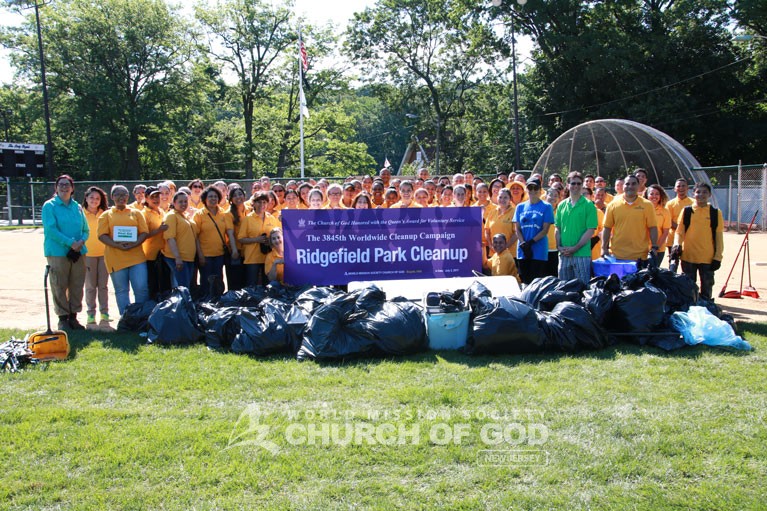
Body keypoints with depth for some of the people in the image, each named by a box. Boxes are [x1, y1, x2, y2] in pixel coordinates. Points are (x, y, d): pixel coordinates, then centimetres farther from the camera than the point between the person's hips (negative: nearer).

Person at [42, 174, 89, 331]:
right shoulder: (49, 206, 0)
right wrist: (70, 243, -17)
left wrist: (81, 241, -7)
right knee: (59, 287, -1)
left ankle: (73, 316, 17)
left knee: (77, 286, 7)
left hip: (78, 252, 4)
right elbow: (50, 229, -10)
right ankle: (63, 318, 8)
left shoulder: (77, 207, 14)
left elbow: (86, 230, 14)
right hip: (58, 252, -4)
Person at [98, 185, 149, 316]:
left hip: (136, 257, 0)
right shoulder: (106, 215, 10)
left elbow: (144, 232, 5)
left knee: (142, 288, -6)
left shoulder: (136, 213, 13)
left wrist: (134, 244, -13)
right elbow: (102, 235, 0)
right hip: (116, 258, 0)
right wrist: (118, 246, -16)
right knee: (121, 291, 6)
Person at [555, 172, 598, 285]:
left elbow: (590, 231, -8)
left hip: (582, 255, -4)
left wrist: (575, 248, -14)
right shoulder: (562, 205, 10)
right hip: (564, 254, 4)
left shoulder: (588, 205, -3)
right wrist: (559, 246, -2)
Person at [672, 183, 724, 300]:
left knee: (707, 288, 7)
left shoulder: (716, 213, 2)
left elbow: (719, 237, 4)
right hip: (688, 256, 0)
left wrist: (718, 257, 0)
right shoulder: (686, 211, 3)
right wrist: (677, 245, -14)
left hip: (708, 258, 0)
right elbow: (679, 231, 5)